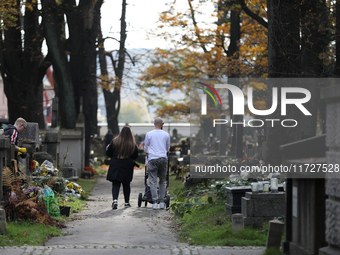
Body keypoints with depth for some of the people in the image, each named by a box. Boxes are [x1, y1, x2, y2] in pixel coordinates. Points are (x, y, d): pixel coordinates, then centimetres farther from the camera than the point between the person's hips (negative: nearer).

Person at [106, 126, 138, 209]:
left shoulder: (114, 141, -6)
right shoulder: (133, 144, -6)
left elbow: (108, 153, 2)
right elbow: (135, 156, 3)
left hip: (115, 165, -1)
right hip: (127, 167, 1)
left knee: (115, 184, 0)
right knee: (126, 184, 14)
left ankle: (115, 199, -23)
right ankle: (127, 202, 23)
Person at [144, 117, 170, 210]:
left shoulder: (149, 134, 4)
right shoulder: (166, 135, 7)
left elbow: (146, 147, 16)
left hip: (152, 159, -1)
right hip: (163, 158, 1)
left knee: (153, 181, -2)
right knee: (163, 181, 11)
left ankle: (155, 202, -9)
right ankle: (161, 201, 9)